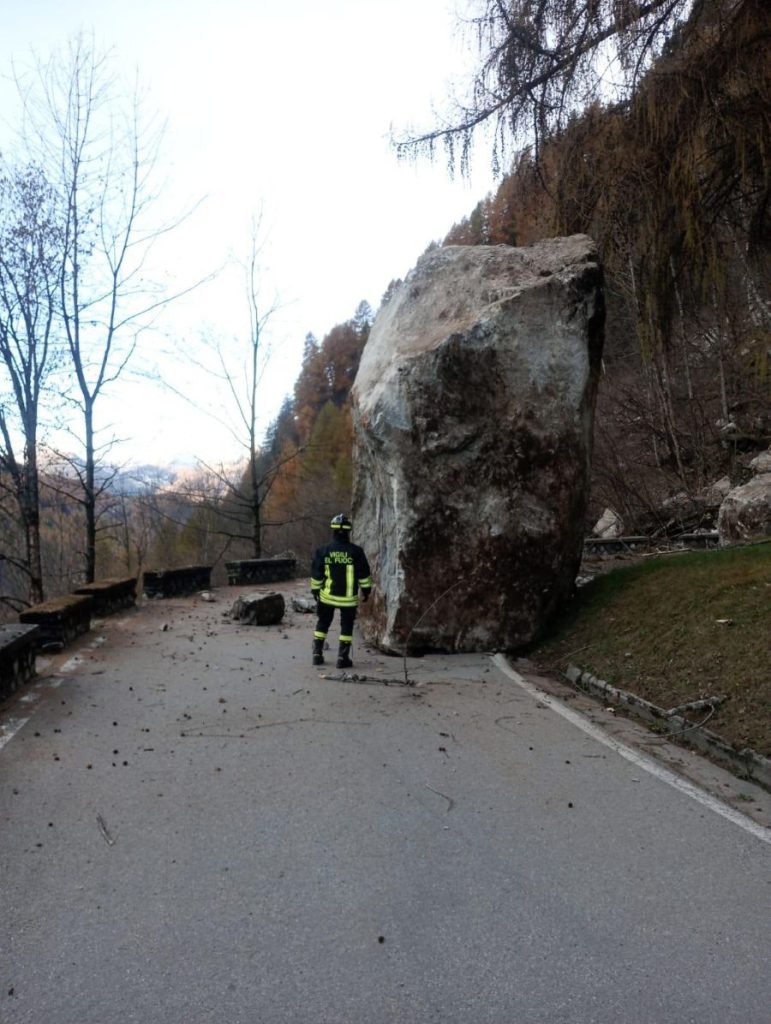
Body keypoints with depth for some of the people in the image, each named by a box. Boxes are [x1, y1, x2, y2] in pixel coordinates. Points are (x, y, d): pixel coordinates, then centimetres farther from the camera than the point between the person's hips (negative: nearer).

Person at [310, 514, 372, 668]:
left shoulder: (323, 551, -5)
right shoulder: (356, 551, -9)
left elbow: (316, 574, 0)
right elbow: (364, 573, -2)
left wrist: (315, 591, 12)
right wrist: (366, 590, 10)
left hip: (327, 595, 2)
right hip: (349, 597, -2)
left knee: (322, 624, 17)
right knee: (346, 626, 9)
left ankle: (317, 654, 18)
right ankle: (342, 658, 6)